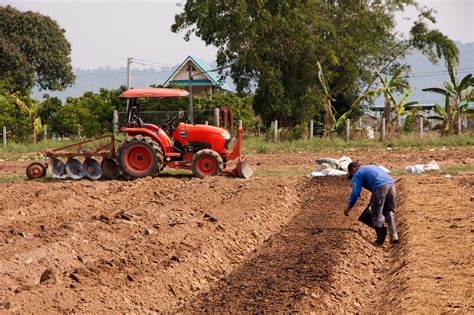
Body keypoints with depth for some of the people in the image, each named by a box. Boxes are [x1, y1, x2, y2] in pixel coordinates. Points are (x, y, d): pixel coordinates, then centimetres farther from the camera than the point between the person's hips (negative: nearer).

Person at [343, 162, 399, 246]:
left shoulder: (357, 174, 11)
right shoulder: (371, 167, 35)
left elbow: (355, 193, 1)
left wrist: (349, 207, 11)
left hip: (380, 187, -7)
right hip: (391, 184, 7)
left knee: (377, 214, 6)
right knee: (389, 211, 19)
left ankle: (380, 239, 9)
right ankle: (393, 235, 8)